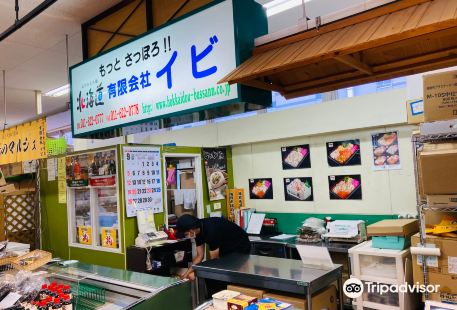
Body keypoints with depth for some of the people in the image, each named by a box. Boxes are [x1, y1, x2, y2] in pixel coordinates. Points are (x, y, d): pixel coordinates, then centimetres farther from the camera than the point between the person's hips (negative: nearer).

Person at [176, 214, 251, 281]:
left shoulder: (211, 230, -35)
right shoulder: (199, 230, -10)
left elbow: (214, 259, -25)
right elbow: (199, 256, -1)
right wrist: (187, 273, -6)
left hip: (240, 247, -8)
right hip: (226, 248, 8)